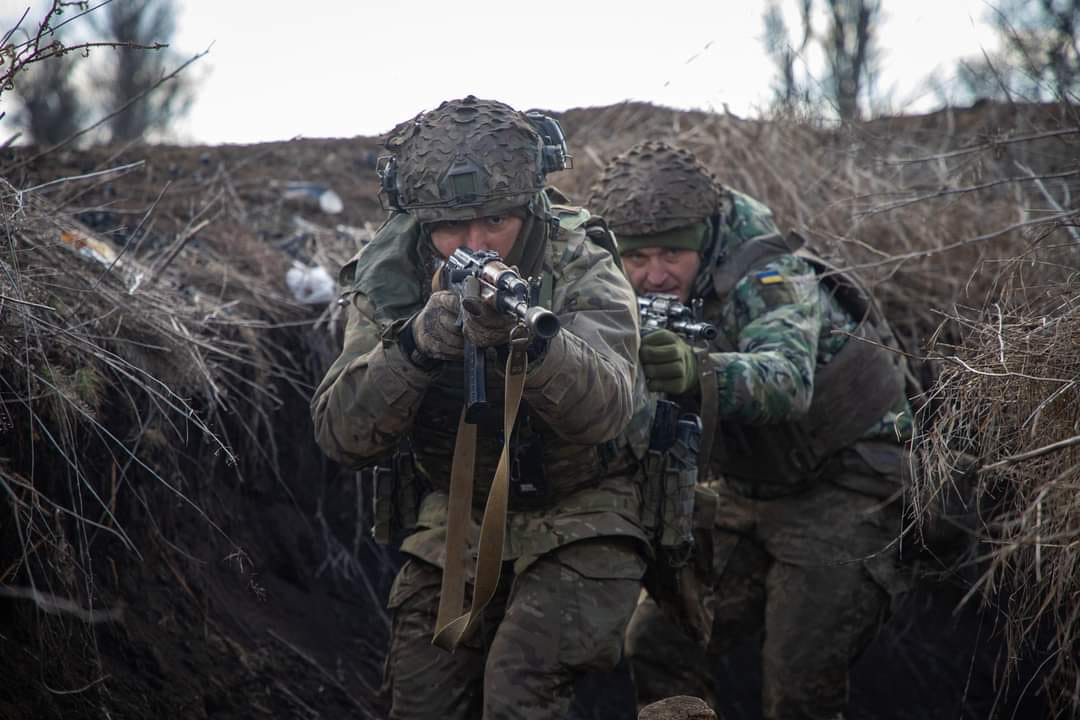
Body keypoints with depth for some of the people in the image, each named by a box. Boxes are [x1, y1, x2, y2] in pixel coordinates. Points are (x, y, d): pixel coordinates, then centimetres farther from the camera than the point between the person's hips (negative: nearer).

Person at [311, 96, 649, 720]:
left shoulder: (582, 270, -17)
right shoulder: (390, 277, -10)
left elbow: (606, 408, -34)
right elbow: (343, 435, -20)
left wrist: (520, 335, -52)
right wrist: (415, 346, -37)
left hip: (575, 521, -4)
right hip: (456, 524, 4)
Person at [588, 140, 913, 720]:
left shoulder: (768, 278, -25)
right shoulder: (652, 296, -3)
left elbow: (788, 379, -44)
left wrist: (698, 371, -63)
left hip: (839, 492, -7)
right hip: (745, 493, 7)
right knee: (657, 644, 3)